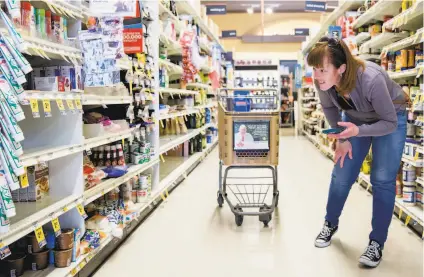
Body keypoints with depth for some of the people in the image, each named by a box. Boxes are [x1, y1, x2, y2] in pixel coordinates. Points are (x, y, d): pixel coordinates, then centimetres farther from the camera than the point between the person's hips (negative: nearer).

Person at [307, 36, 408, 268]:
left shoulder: (371, 79, -41)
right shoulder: (323, 81, -27)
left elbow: (390, 123, -31)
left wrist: (357, 131, -46)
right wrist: (341, 139, -10)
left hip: (390, 118, -4)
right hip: (355, 117, 4)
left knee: (382, 179, -8)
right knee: (341, 175, 4)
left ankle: (377, 242, 6)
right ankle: (330, 224, 26)